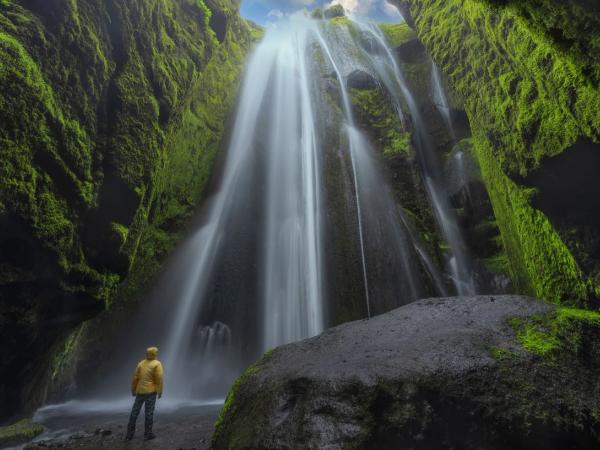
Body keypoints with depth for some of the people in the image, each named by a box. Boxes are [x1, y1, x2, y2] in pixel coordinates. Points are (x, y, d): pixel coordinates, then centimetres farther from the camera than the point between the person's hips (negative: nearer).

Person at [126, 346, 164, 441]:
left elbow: (135, 378, 6)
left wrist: (133, 390, 17)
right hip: (150, 392, -5)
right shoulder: (157, 364, -10)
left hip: (140, 391, 5)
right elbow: (159, 379, -15)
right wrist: (160, 391, -6)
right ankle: (148, 434, 9)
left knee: (135, 412, 13)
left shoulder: (141, 363, 4)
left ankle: (130, 434, 19)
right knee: (149, 413, 3)